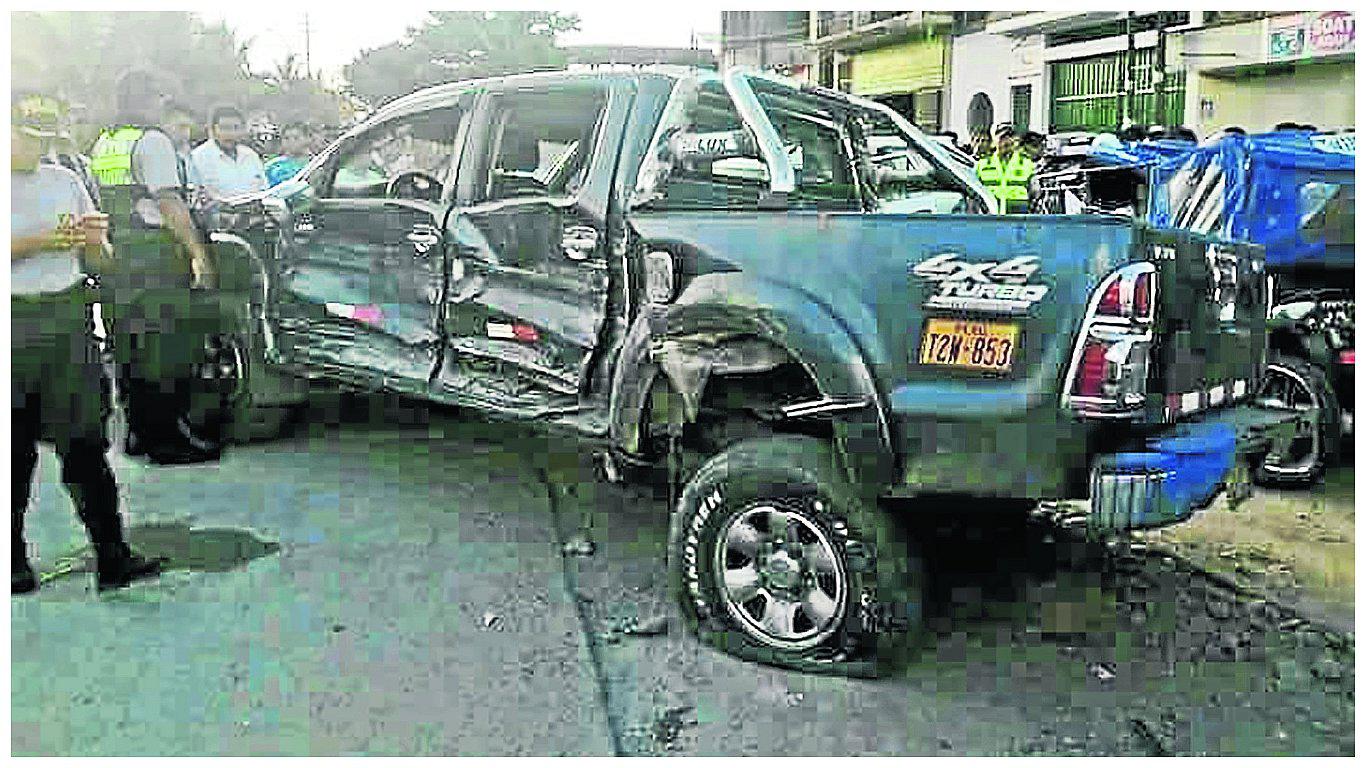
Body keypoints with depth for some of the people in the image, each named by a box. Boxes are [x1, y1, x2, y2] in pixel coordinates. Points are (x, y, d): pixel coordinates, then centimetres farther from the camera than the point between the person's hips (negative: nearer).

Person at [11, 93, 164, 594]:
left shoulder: (65, 181, 15)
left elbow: (99, 263, 16)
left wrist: (95, 240, -5)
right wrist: (43, 240, -17)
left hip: (68, 318, 2)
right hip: (15, 323, -2)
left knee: (85, 444, -1)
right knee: (14, 452, 4)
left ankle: (112, 558, -1)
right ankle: (13, 562, 16)